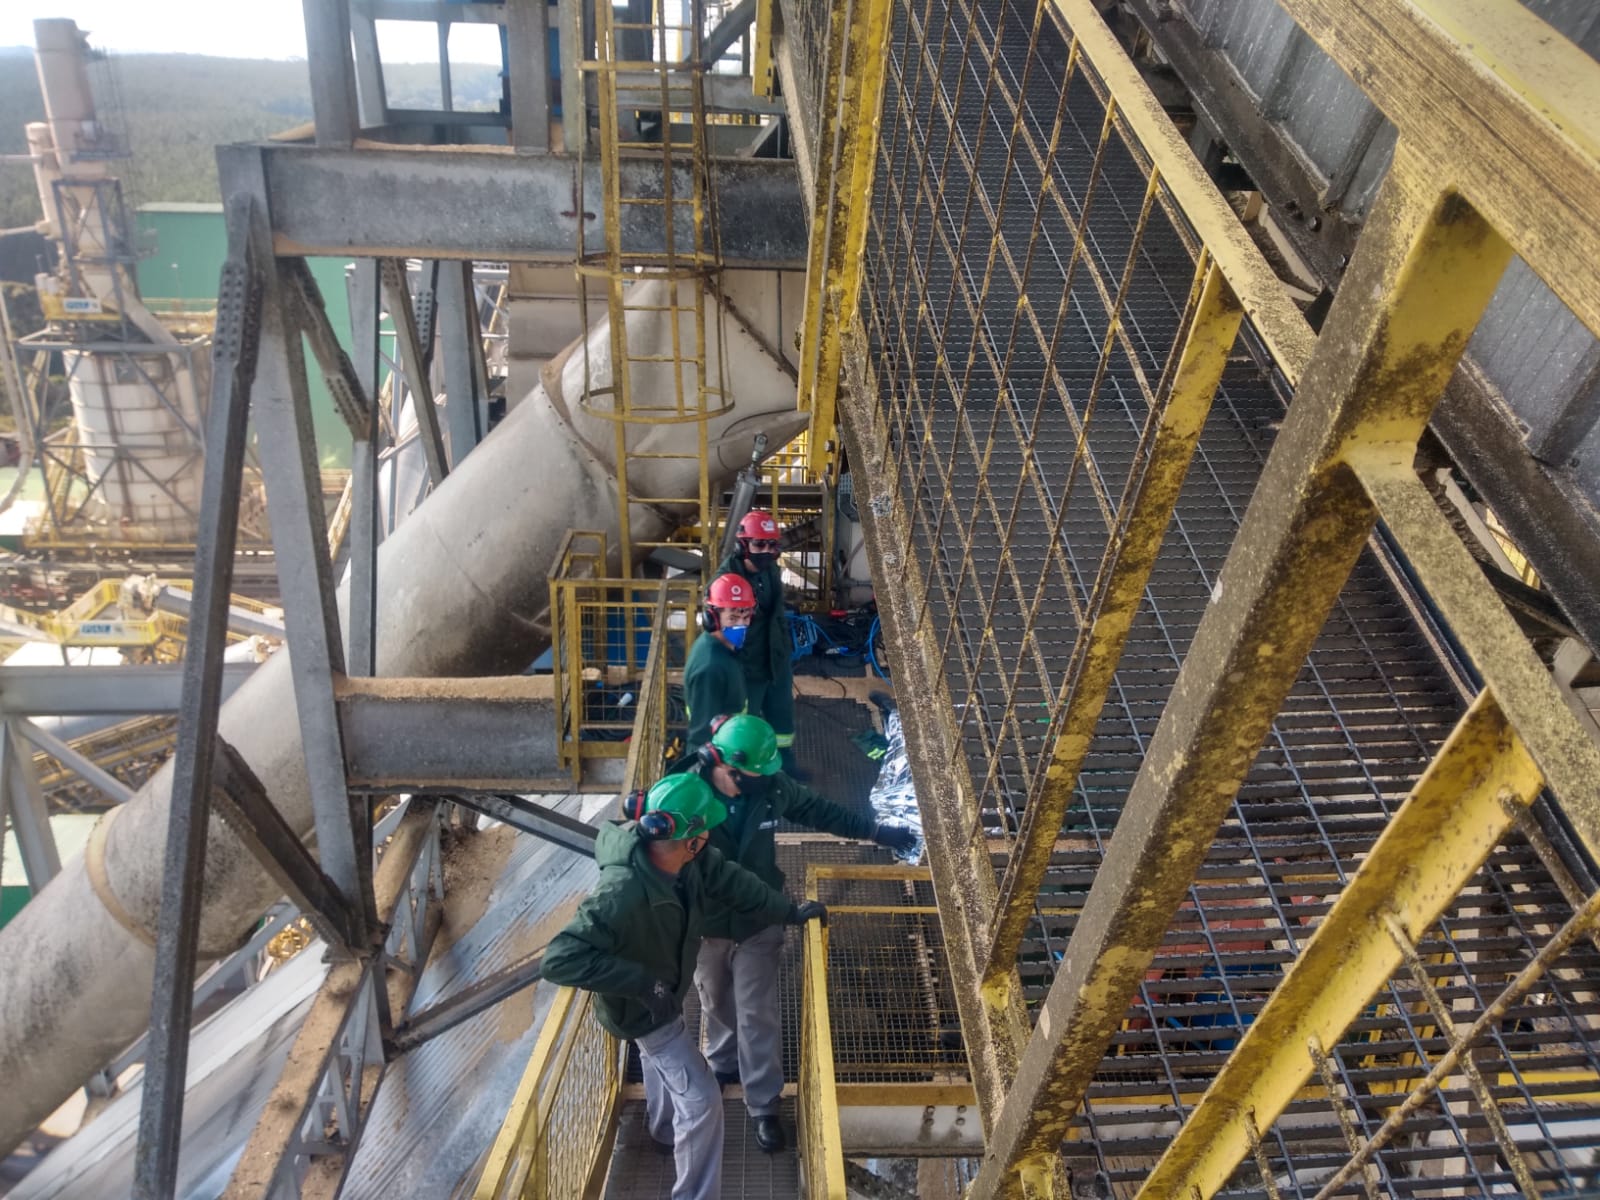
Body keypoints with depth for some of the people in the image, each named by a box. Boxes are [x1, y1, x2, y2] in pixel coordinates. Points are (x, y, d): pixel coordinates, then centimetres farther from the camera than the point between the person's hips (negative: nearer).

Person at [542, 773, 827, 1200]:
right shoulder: (622, 893, -46)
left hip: (663, 995, 9)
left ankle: (664, 1129, 65)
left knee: (661, 1058, 35)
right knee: (701, 1099, -3)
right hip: (642, 1007, -8)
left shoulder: (685, 859, -25)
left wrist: (790, 911, -2)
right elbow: (559, 959, -45)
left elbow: (729, 879, -7)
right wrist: (642, 983, -43)